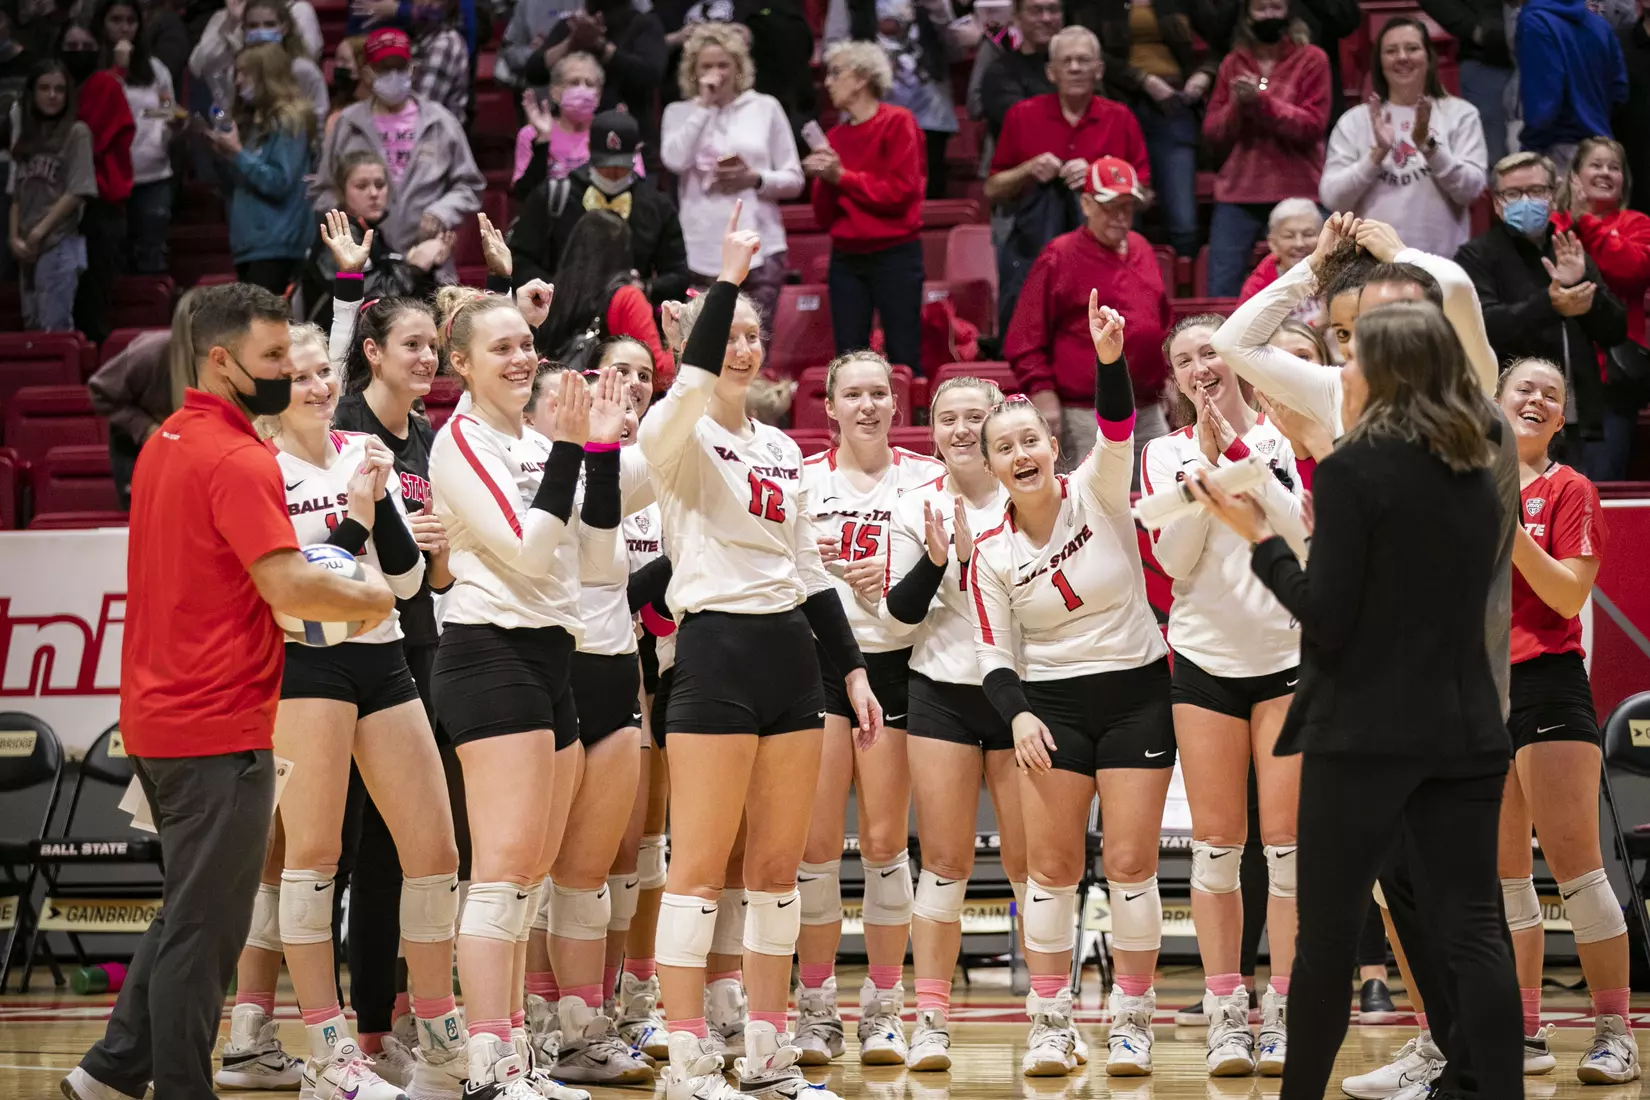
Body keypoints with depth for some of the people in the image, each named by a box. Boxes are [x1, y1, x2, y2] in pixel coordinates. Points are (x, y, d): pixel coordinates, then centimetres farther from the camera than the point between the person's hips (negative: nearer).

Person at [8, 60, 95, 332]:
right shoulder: (27, 137, 16)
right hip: (27, 249, 7)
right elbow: (16, 195, 14)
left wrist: (40, 231, -10)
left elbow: (78, 192, -9)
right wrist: (14, 238, 0)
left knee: (54, 330, -9)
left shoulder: (77, 133, -2)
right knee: (31, 327, 8)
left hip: (60, 245, -6)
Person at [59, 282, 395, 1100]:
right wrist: (369, 599, -6)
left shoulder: (165, 444, 14)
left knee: (189, 913, 20)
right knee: (204, 924, -2)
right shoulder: (238, 460, -16)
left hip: (156, 718, 10)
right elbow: (288, 586, -23)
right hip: (218, 728, -10)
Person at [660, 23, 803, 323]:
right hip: (702, 251, 0)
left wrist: (755, 179, -11)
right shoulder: (680, 112, 9)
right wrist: (703, 105, -5)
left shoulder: (766, 107, 8)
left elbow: (794, 180, 8)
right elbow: (675, 160, -11)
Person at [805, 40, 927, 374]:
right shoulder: (834, 136, 11)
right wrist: (823, 181, -8)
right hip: (845, 259, 5)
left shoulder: (897, 122, -3)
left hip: (894, 256, -5)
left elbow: (901, 192, -13)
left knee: (904, 360, -6)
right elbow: (825, 217, 11)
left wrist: (842, 176, -12)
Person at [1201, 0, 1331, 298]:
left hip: (1296, 192, -3)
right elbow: (1212, 130, 10)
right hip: (1238, 191, 3)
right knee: (1221, 292, -1)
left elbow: (1313, 125, -7)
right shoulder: (1233, 63, 12)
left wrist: (1262, 100, -17)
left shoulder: (1311, 59, 2)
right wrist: (1237, 104, -10)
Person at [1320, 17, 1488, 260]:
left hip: (1442, 259, -1)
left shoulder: (1460, 114, 5)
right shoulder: (1355, 121, 7)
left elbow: (1471, 190, -4)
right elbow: (1332, 198, -1)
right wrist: (1377, 154, -12)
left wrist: (1429, 146, -16)